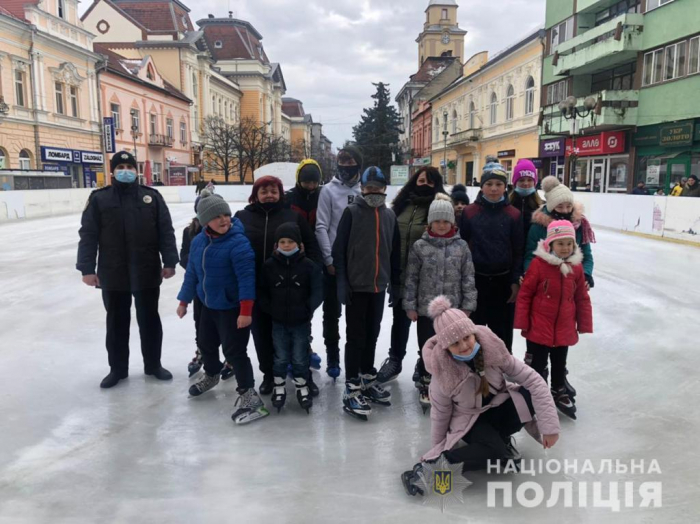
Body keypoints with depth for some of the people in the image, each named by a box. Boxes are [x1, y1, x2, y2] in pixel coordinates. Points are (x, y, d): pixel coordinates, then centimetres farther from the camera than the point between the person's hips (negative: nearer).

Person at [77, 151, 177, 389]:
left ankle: (153, 364, 27)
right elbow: (88, 235, -1)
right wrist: (87, 268, -7)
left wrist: (169, 262, -5)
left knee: (149, 320, 12)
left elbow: (166, 231, 2)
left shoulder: (152, 196, 3)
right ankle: (118, 368, 27)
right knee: (116, 322, 12)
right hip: (112, 274, 0)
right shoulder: (99, 199, 1)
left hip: (147, 273, 0)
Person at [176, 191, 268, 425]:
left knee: (234, 350, -8)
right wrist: (184, 301, 16)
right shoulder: (198, 241, -1)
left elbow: (247, 278, -27)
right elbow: (192, 272, 10)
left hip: (232, 308, -8)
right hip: (208, 305, 8)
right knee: (206, 344, 25)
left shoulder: (238, 242, -24)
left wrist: (245, 311, -29)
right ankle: (211, 375, 53)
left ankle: (248, 395, 4)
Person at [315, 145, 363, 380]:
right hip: (334, 261, -1)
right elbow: (321, 227, -5)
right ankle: (332, 357, 19)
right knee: (332, 312, 7)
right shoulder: (329, 190, -2)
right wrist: (329, 259, -10)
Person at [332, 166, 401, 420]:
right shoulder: (352, 212, -6)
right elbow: (339, 249, -9)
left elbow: (395, 252, 13)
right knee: (356, 337, -1)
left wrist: (396, 283, 11)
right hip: (356, 286, -5)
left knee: (372, 335, 15)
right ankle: (351, 391, 6)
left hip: (379, 286, 5)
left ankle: (368, 380, 30)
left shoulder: (389, 216, 8)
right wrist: (342, 282, -14)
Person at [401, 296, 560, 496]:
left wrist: (549, 425, -25)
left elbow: (532, 380, -21)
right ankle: (427, 466, -21)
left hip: (498, 407, 4)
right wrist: (437, 450, 0)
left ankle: (501, 437, -1)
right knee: (494, 452, -33)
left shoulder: (493, 350, -24)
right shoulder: (443, 373, -27)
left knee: (531, 394, -26)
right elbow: (440, 413, -12)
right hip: (469, 420, -3)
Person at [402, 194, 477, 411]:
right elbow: (411, 278, -2)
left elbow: (468, 278, 2)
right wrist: (410, 306, -4)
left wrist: (467, 306, -1)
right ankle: (425, 386, 25)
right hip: (426, 308, -1)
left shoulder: (461, 246, 1)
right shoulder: (419, 246, -3)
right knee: (427, 350, 6)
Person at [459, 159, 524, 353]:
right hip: (475, 279, 0)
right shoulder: (470, 211, -2)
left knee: (502, 329, 11)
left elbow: (518, 251, 0)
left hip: (503, 280, 0)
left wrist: (515, 281, -4)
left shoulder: (513, 214, -2)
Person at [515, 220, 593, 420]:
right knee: (537, 365, 9)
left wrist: (584, 324, 7)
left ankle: (559, 391, 45)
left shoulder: (576, 266, -2)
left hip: (564, 329, 4)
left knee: (560, 364, 23)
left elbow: (582, 298, 6)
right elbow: (525, 294, -12)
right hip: (539, 327, -4)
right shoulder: (539, 263, -16)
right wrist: (523, 322, -11)